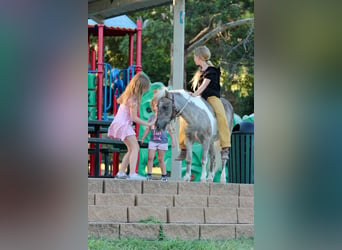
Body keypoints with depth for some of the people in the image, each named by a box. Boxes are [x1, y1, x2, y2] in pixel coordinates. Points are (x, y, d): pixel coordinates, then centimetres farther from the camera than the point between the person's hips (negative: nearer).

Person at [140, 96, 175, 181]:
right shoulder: (151, 117, 6)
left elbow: (170, 129, 5)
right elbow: (147, 129, 12)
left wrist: (172, 140, 3)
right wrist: (142, 139, 8)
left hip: (162, 141, -2)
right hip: (153, 140, 2)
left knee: (161, 159, 3)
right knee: (150, 157, -8)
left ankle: (164, 176, 13)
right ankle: (149, 175, -4)